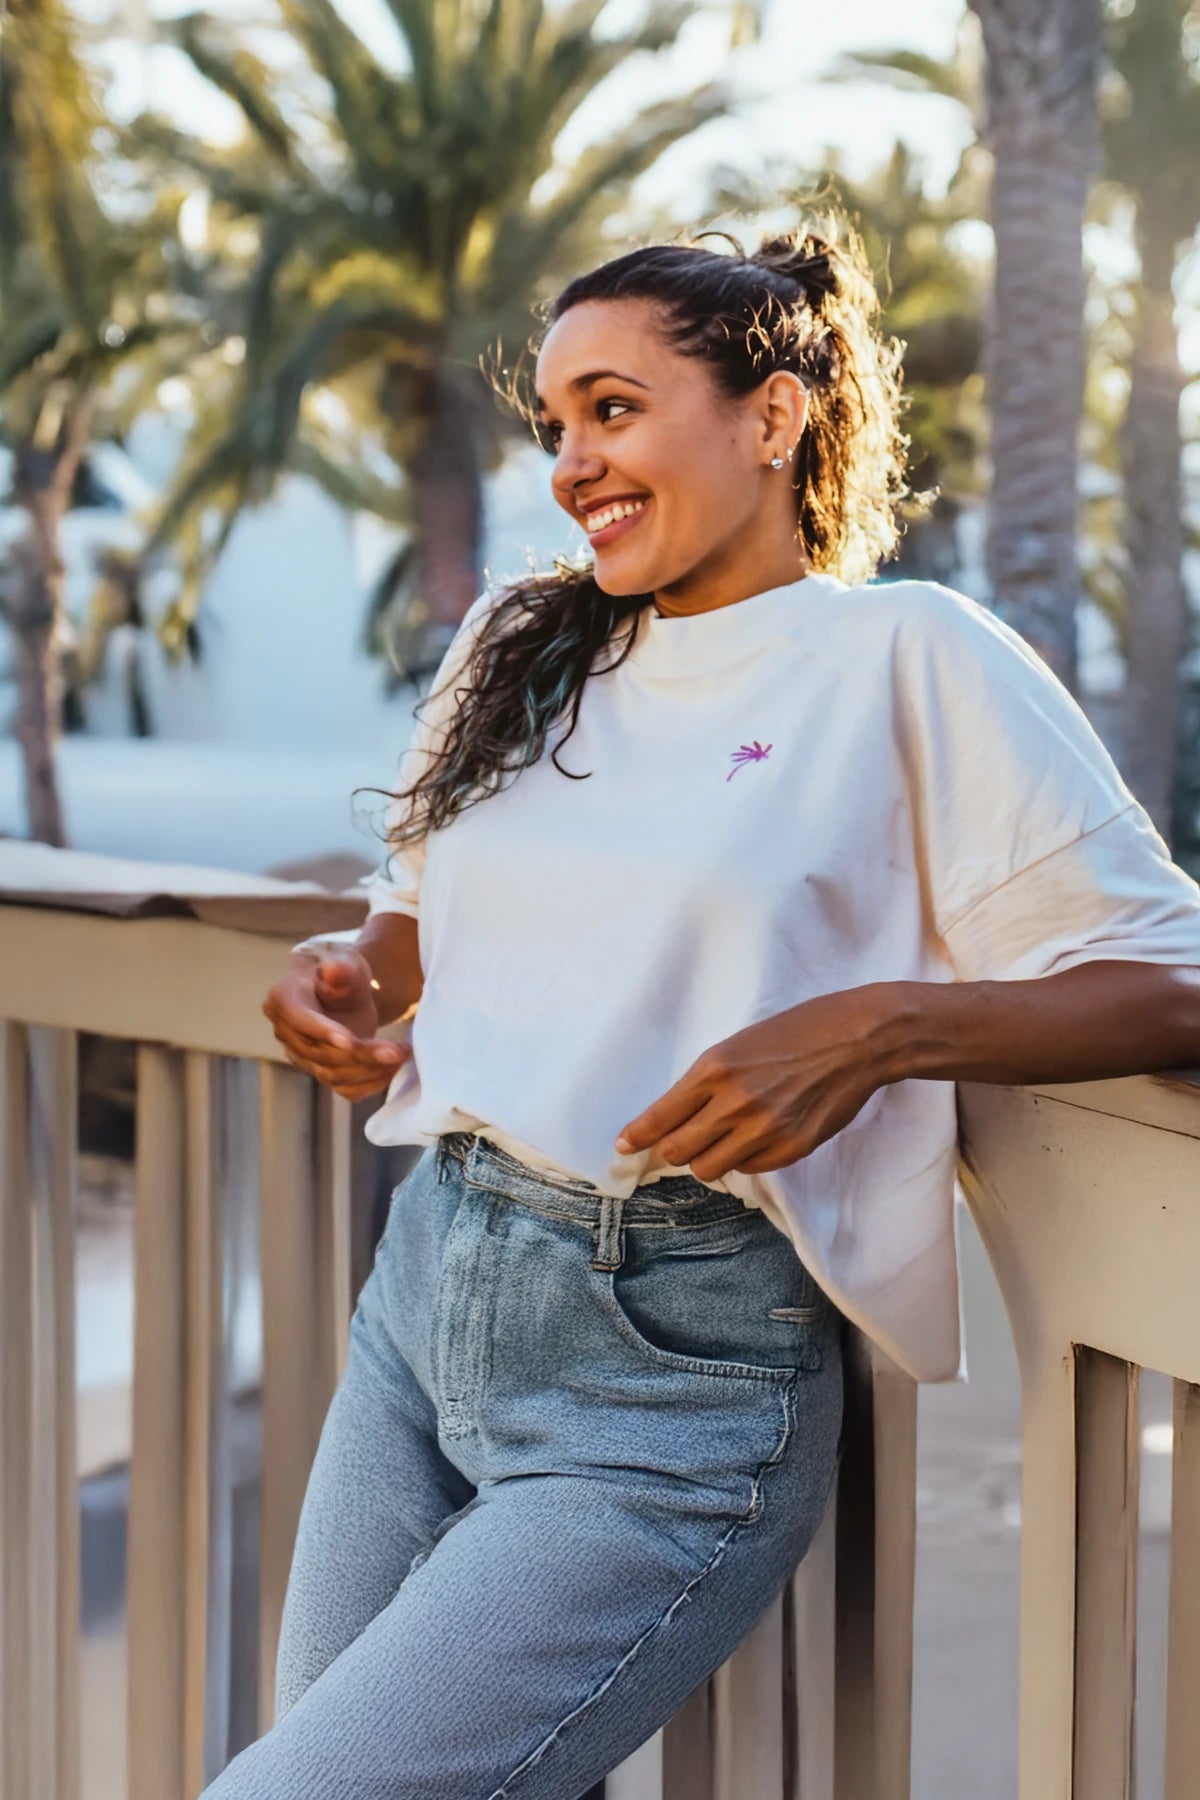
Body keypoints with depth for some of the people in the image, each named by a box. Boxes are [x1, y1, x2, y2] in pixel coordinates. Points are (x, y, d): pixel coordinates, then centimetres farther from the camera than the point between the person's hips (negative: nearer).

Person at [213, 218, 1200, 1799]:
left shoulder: (908, 658, -5)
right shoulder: (520, 648, 13)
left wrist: (872, 1028, -23)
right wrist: (345, 983, 3)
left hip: (677, 1365, -7)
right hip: (424, 1293, 7)